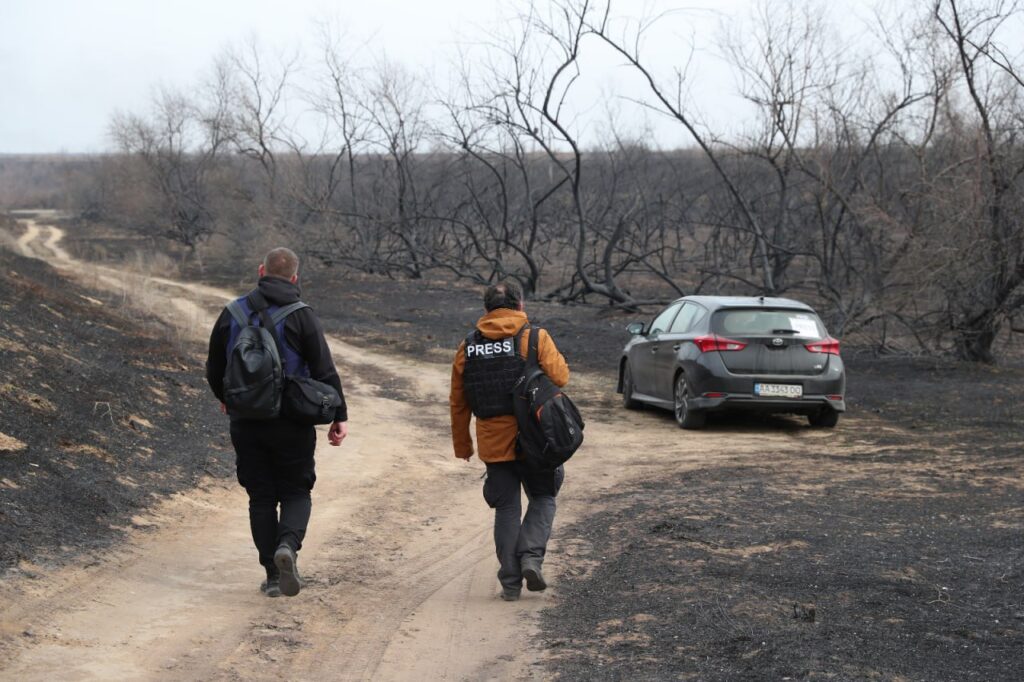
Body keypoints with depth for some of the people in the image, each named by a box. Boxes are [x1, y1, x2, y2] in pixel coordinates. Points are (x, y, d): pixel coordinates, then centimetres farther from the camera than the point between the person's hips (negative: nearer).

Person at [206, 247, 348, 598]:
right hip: (292, 424, -2)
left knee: (261, 497, 10)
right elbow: (325, 371, -10)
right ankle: (288, 544, -19)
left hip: (246, 422, 3)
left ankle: (273, 575, 8)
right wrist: (340, 416, -2)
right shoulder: (302, 316, -7)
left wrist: (225, 399, 32)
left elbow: (214, 368, 12)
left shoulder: (234, 313, 4)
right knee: (296, 492, 10)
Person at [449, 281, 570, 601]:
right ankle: (531, 555, -6)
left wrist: (462, 445, 19)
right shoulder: (534, 337, -5)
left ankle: (510, 581, 8)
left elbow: (458, 403, 10)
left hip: (493, 443, 3)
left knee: (506, 509, 10)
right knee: (542, 499, 15)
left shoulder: (468, 347, 7)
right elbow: (560, 376, -12)